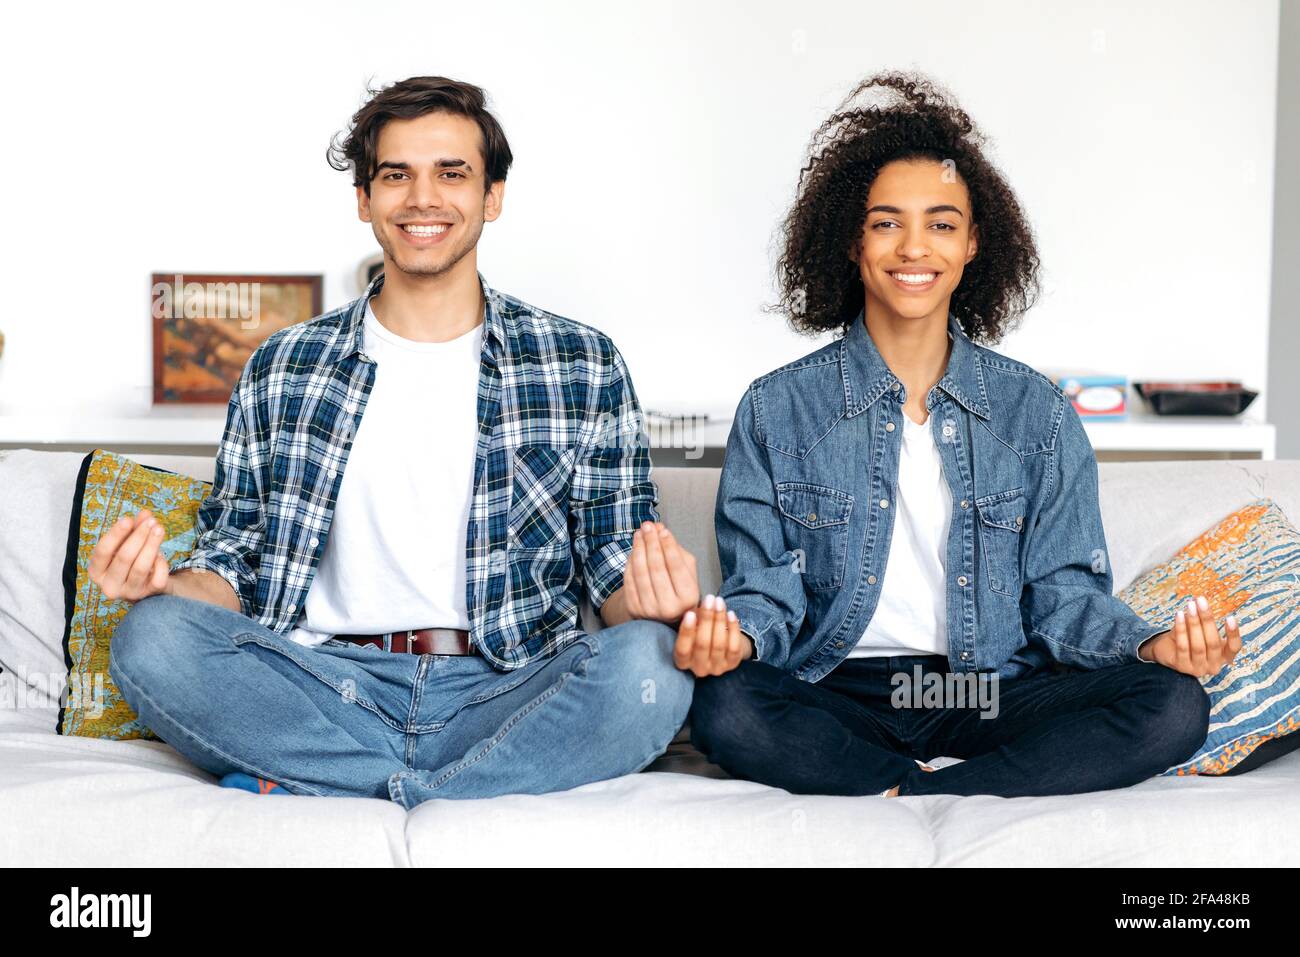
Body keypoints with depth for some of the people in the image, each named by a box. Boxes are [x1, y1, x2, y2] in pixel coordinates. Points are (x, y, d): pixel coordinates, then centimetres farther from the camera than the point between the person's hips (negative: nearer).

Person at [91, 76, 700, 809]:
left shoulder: (584, 366, 8)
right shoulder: (282, 369, 12)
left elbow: (615, 569, 7)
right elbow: (237, 562, 14)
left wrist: (652, 603, -17)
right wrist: (168, 582, -10)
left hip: (506, 693, 0)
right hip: (331, 686, 1)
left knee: (652, 667, -31)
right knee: (152, 638, -26)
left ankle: (307, 786, -19)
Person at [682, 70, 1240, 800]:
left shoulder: (1036, 411, 9)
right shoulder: (778, 410, 4)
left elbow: (1064, 590, 7)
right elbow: (765, 588, 2)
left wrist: (1150, 644, -14)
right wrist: (736, 635, -23)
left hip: (991, 696, 2)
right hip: (837, 697, -1)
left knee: (1175, 707, -24)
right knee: (725, 707, -34)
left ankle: (899, 798, -23)